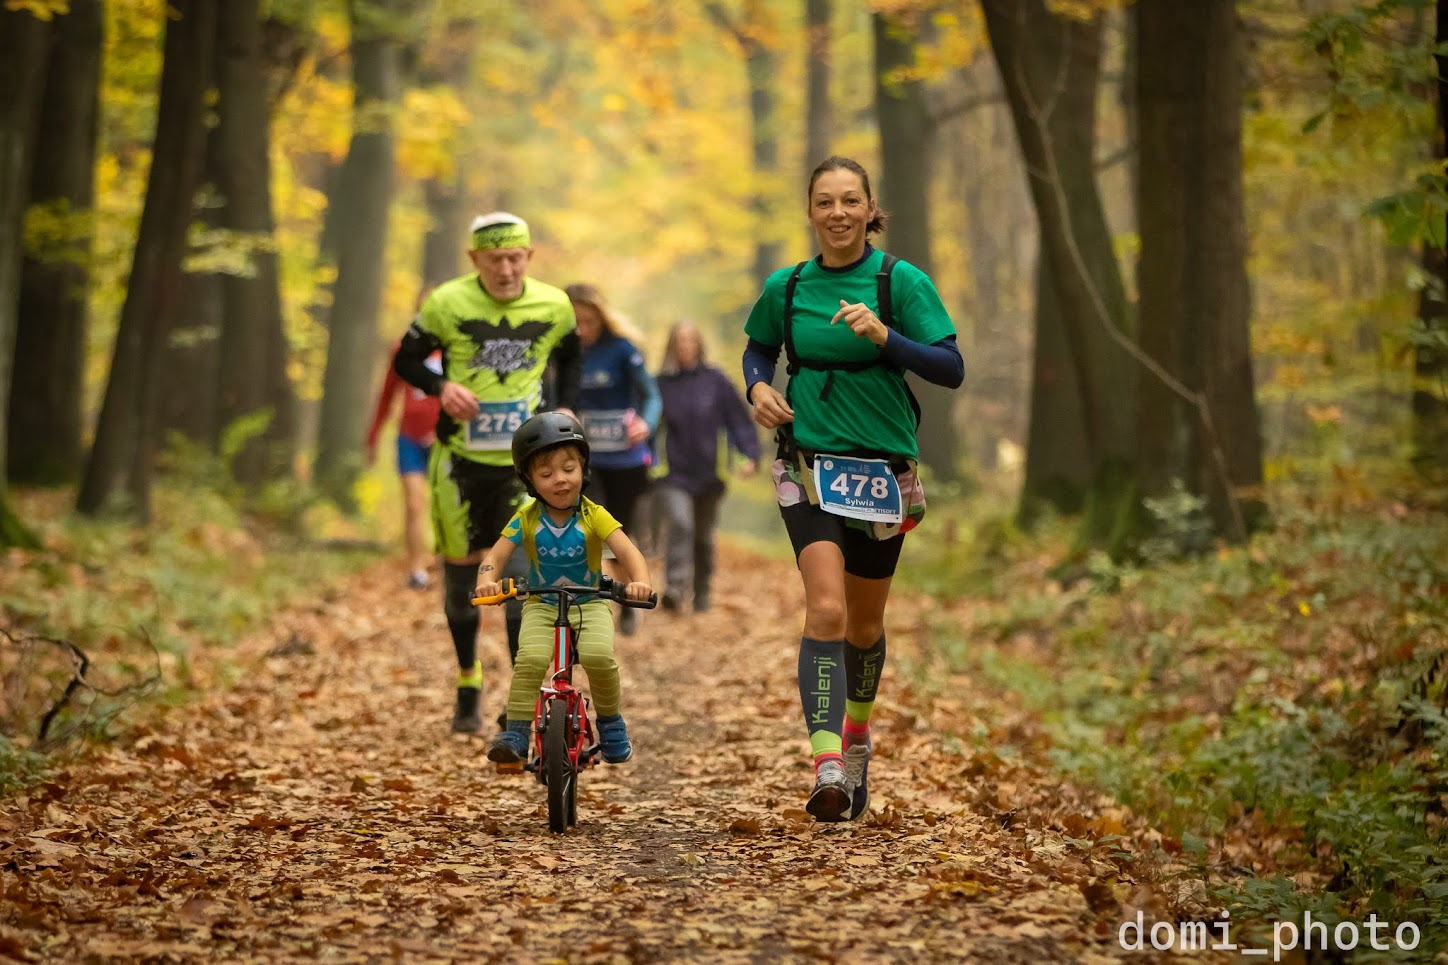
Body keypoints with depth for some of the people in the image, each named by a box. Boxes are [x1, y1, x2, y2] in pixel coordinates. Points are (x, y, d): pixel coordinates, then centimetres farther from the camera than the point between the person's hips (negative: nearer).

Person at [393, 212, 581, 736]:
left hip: (524, 461, 0)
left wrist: (566, 409, 0)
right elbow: (406, 360, 1)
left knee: (525, 573, -12)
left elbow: (569, 360, 17)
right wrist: (442, 387, -18)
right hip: (460, 458, 0)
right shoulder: (447, 303, -9)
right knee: (461, 573, 9)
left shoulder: (553, 306, -2)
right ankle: (468, 683, 30)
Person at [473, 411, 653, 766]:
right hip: (541, 606, 1)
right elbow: (495, 556, -10)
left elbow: (628, 552, -21)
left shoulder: (594, 516, -11)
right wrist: (486, 581, -34)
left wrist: (639, 581, -43)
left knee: (599, 656, -28)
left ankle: (610, 721, -1)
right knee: (531, 659, -28)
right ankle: (515, 734, -20)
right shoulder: (526, 520, -6)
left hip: (590, 604, -1)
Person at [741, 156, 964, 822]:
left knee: (864, 624, 13)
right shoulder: (786, 288, 2)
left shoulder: (901, 282, -5)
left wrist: (883, 336, -24)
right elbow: (759, 347, 21)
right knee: (826, 610, -19)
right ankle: (828, 768, -26)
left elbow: (951, 369, -10)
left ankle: (857, 737, 41)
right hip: (809, 465, 0)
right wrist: (757, 386, -1)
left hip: (883, 468, 0)